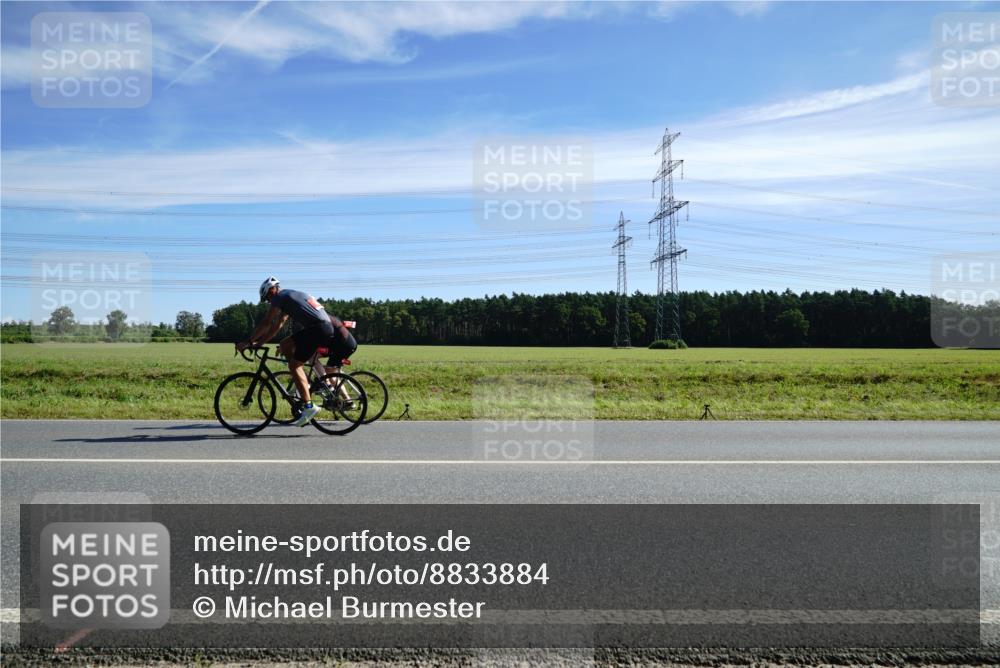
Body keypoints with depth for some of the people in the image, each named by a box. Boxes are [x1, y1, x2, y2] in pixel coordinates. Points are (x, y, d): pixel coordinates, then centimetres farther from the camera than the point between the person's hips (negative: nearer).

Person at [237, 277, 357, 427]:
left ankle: (309, 406, -13)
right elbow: (277, 326, 30)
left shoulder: (280, 297, 2)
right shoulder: (290, 296, 29)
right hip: (328, 327, 9)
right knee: (284, 346, 14)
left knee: (294, 365, -6)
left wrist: (248, 342, 5)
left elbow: (266, 323, -2)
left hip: (319, 328, -9)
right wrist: (258, 342, 28)